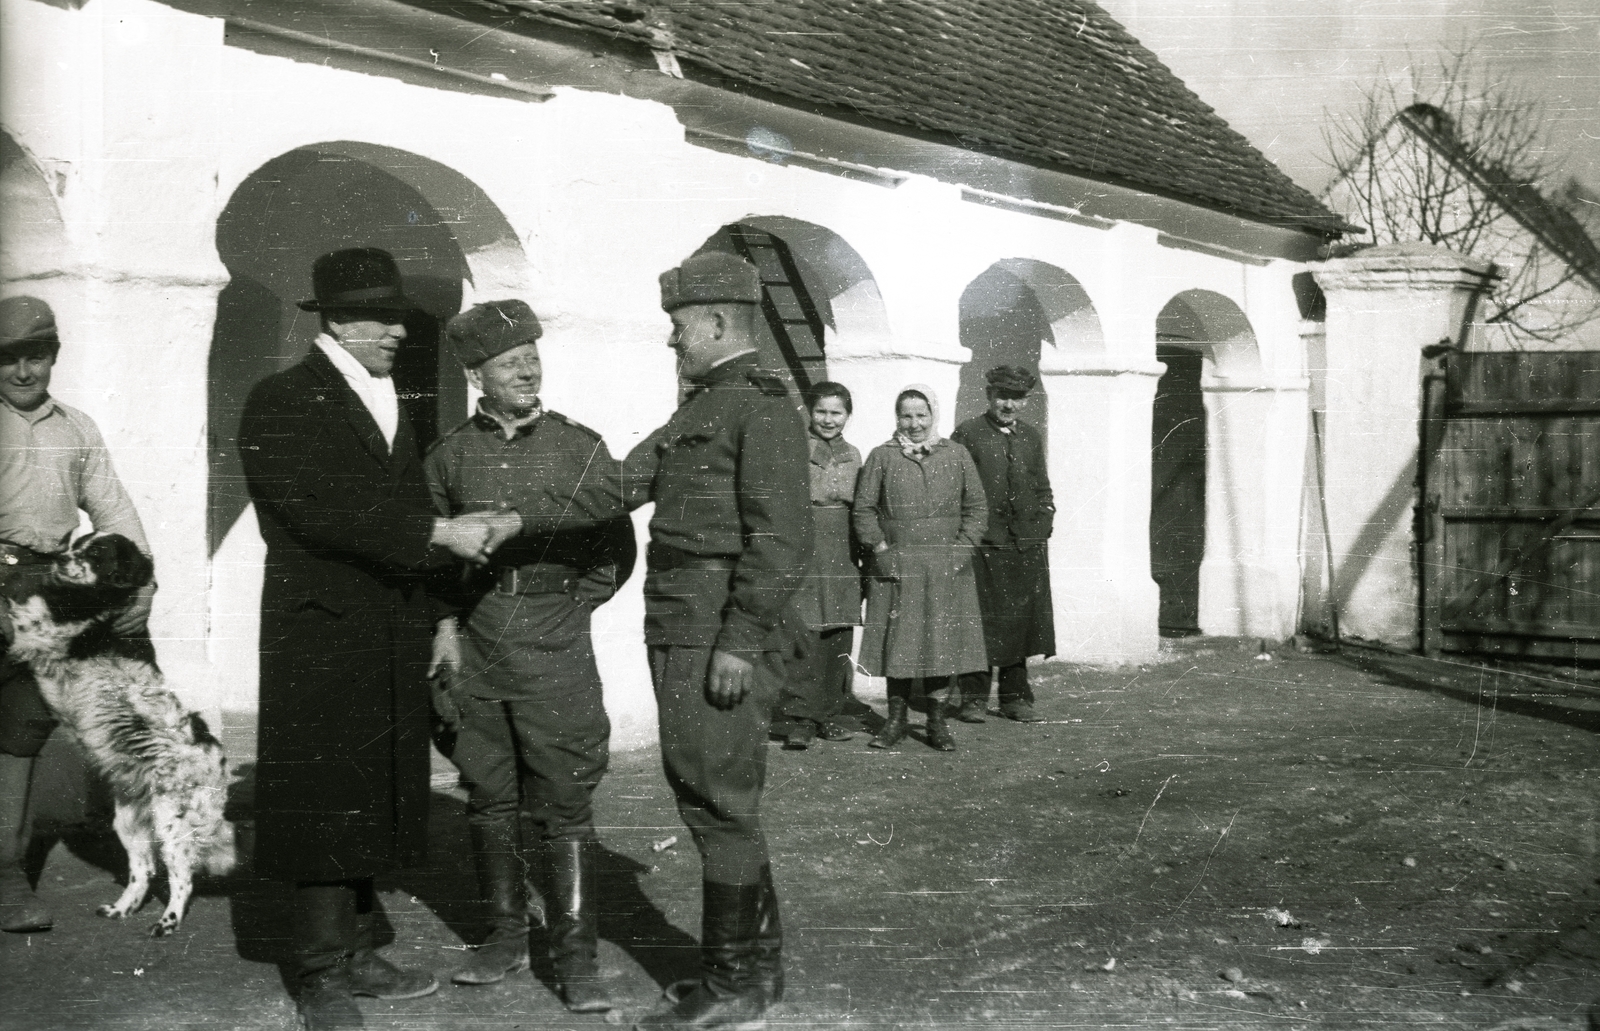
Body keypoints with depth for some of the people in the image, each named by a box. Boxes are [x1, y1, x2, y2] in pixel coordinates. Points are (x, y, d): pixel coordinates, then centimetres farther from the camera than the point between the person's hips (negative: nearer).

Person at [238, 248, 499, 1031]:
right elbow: (320, 512, -19)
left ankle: (354, 952, 21)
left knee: (369, 799, 12)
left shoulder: (385, 404, 17)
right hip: (320, 635, -7)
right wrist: (438, 534, -19)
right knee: (324, 803, -3)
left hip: (389, 643, 7)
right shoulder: (282, 403, -8)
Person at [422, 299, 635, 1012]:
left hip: (556, 654, -2)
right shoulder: (448, 456, 6)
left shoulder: (581, 447, 1)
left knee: (565, 807, -3)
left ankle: (576, 958, 2)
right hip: (473, 652, 2)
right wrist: (443, 624, 3)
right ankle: (506, 937, 21)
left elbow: (616, 550, 6)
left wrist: (569, 610, 1)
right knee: (489, 800, 9)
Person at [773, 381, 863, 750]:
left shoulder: (852, 456, 13)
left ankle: (827, 714, 17)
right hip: (802, 550, -5)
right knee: (803, 636, -10)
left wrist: (861, 553, 12)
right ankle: (799, 719, -5)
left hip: (842, 556, 5)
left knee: (839, 638, 7)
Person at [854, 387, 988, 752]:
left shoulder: (956, 455, 8)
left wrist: (961, 547, -3)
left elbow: (975, 506, 8)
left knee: (942, 642, 2)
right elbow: (864, 508, 4)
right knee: (897, 643, 2)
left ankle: (936, 720, 12)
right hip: (896, 567, -1)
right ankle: (896, 718, 12)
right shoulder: (881, 457, 5)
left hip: (946, 569, 1)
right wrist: (880, 548, -6)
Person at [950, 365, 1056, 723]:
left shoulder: (1031, 437, 16)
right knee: (981, 621, -2)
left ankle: (1015, 697, 17)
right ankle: (974, 698, 7)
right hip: (983, 542, -4)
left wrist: (1044, 514, 8)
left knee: (1022, 620, 7)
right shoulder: (967, 434, 0)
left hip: (1026, 545, 5)